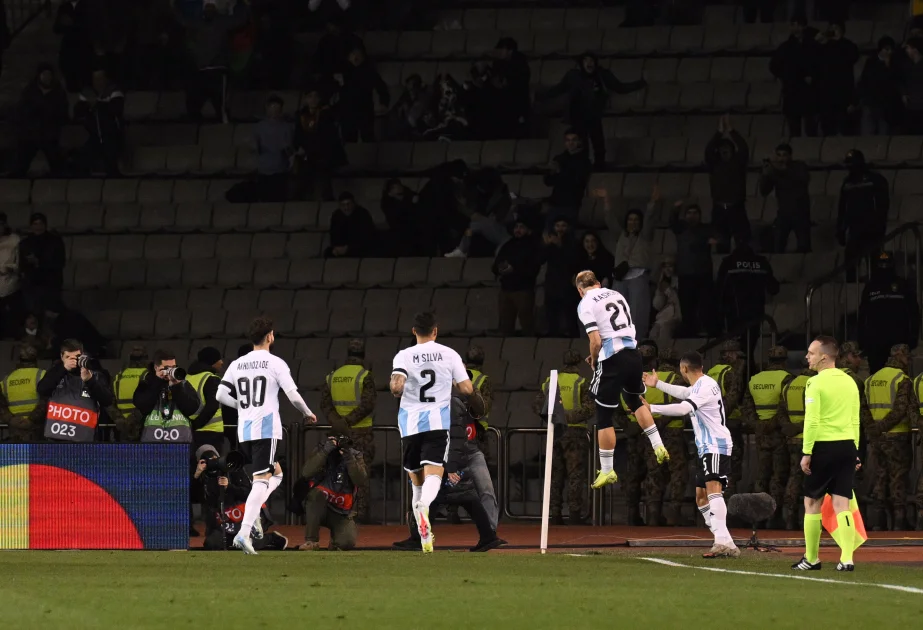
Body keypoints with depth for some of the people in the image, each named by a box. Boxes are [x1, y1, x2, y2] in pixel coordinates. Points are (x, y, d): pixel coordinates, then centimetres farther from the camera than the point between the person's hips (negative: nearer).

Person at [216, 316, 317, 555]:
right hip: (266, 429, -6)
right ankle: (244, 533, -23)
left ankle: (253, 515, 1)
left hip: (244, 430, 6)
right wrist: (308, 414, 12)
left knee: (276, 473, 22)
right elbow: (293, 396, -7)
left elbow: (221, 395, 5)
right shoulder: (276, 364, -3)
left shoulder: (237, 364, 11)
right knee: (262, 480, -9)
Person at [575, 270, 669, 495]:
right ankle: (658, 446, 24)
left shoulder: (586, 304, -5)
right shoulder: (616, 295, 15)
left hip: (613, 361, -6)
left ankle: (606, 471, 9)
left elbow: (596, 341, -14)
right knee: (634, 400, 32)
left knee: (604, 417, 4)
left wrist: (593, 360, 7)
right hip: (633, 353, 6)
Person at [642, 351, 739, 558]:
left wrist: (651, 408, -29)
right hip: (707, 449, 11)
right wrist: (658, 384, 53)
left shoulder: (706, 386, -15)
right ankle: (727, 546, 9)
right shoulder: (700, 385, 17)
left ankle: (722, 542, -42)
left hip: (716, 447, -11)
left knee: (713, 490, -27)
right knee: (701, 498, 12)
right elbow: (684, 393, 41)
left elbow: (683, 408, -29)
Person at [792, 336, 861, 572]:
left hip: (824, 446, -5)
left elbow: (812, 421, -15)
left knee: (812, 503, 8)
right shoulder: (849, 382, 10)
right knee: (842, 504, 4)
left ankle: (811, 559, 13)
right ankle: (847, 559, -7)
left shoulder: (816, 383, -10)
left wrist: (807, 452, -11)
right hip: (847, 446, 5)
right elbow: (855, 421, 13)